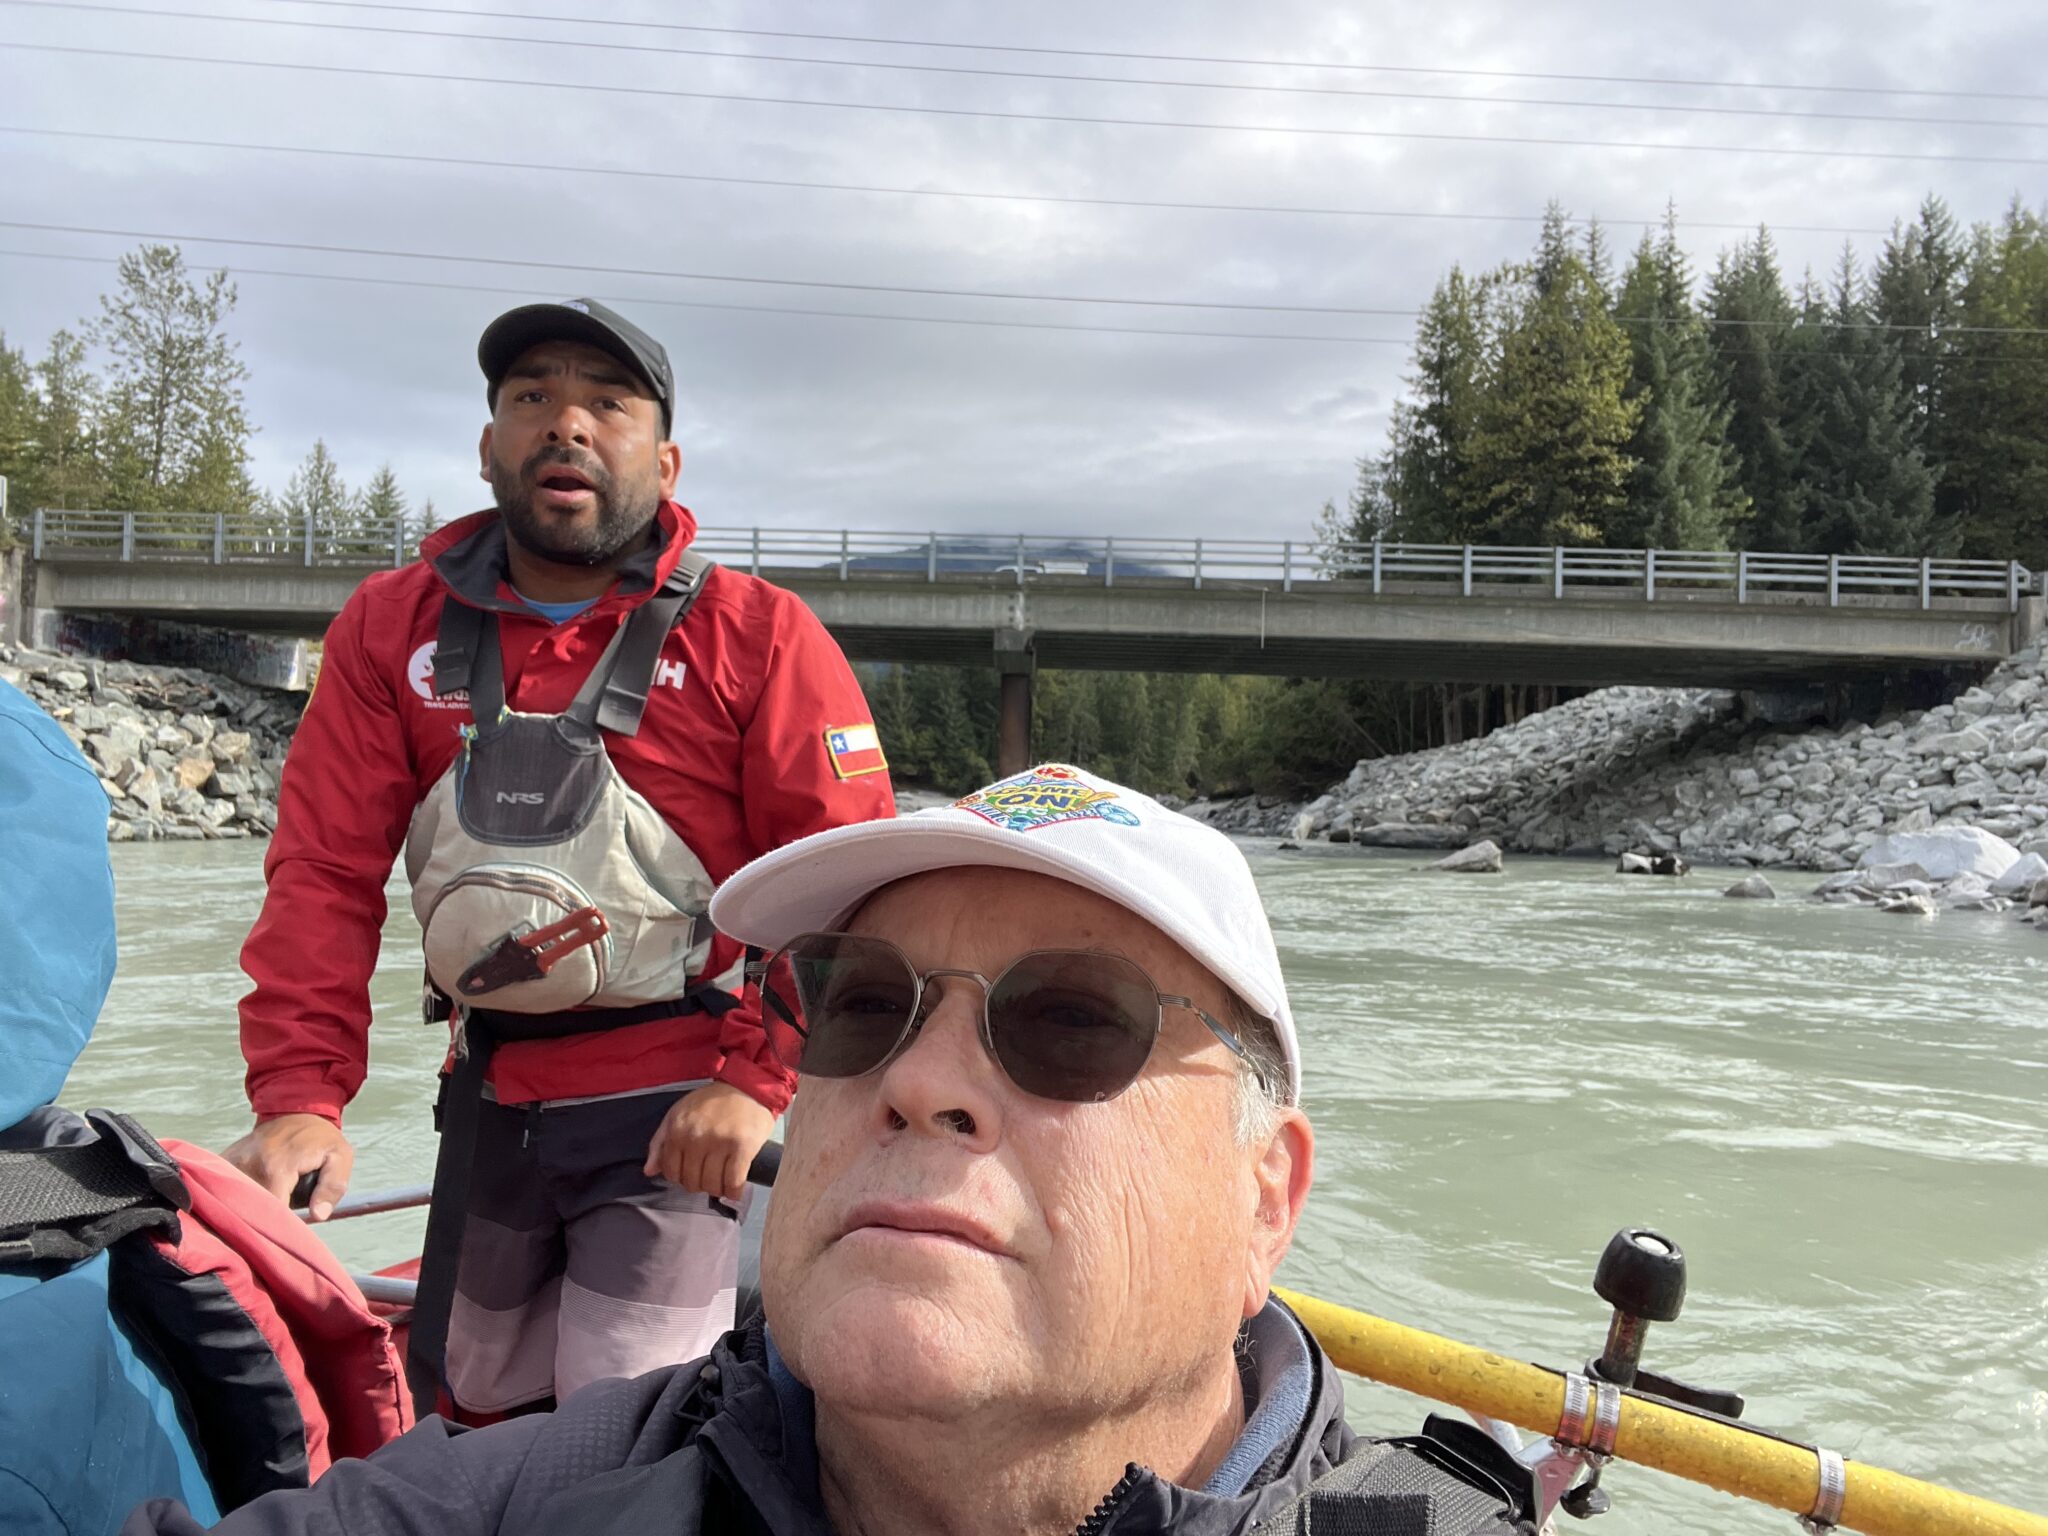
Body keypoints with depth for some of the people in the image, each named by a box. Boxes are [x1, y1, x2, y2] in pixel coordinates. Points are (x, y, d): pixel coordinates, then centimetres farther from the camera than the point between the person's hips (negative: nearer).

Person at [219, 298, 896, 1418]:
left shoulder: (760, 637, -10)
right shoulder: (392, 625, 1)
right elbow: (326, 871, -4)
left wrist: (757, 1078, -21)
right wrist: (299, 1096, -13)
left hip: (676, 1111, -4)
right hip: (490, 1101, 5)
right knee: (465, 1403, 23)